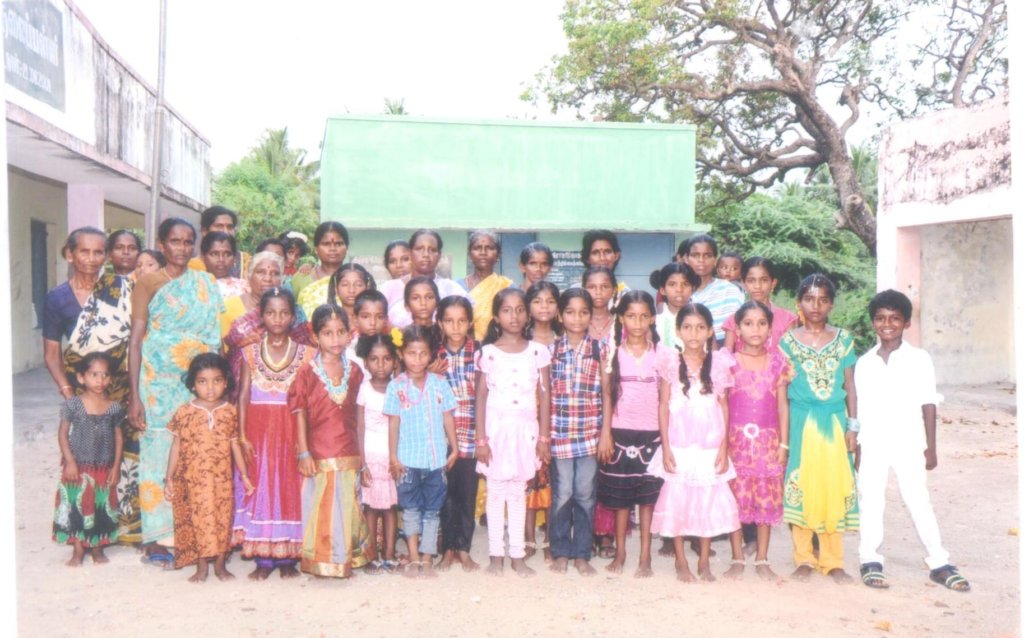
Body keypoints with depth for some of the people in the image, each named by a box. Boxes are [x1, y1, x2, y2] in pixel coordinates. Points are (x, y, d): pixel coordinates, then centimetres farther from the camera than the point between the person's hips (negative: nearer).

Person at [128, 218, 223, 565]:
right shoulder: (148, 283, 2)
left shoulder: (206, 283, 13)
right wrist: (134, 396, -9)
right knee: (160, 453, -3)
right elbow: (136, 340, -2)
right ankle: (159, 537, 5)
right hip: (160, 381, -3)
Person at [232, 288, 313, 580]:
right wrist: (242, 435, -7)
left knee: (290, 489, 1)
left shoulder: (305, 353, 2)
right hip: (258, 431, 1)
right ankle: (263, 558, 8)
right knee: (259, 488, 1)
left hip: (291, 431, -1)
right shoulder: (250, 352, 5)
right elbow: (243, 395, 2)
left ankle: (287, 557, 10)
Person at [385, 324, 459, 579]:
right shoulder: (396, 386, -4)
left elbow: (448, 418, 5)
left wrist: (454, 448, 5)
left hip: (437, 459, 2)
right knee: (411, 508, 7)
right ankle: (413, 557, 17)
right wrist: (393, 457, -3)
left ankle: (427, 558, 16)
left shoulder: (440, 384, 0)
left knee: (432, 509, 8)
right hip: (408, 460, -1)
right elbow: (393, 423, -2)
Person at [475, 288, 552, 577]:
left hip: (525, 429, 1)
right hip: (496, 427, -1)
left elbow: (544, 397, 2)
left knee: (518, 492, 9)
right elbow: (481, 397, -1)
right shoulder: (487, 353, -2)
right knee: (496, 492, 6)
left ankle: (517, 554, 16)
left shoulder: (538, 351, 2)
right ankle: (496, 554, 15)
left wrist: (544, 437, -2)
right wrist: (481, 439, -6)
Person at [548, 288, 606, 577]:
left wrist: (606, 431, -2)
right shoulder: (551, 349, 3)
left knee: (586, 495, 5)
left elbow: (606, 390, 4)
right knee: (561, 495, 4)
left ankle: (581, 554, 17)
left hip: (589, 433, 0)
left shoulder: (599, 349, 3)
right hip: (559, 433, 0)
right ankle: (560, 552, 18)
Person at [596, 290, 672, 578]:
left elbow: (665, 401, 1)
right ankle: (620, 553, 19)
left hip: (650, 434, 0)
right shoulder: (613, 352, 2)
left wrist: (665, 439, -3)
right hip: (620, 432, 1)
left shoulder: (662, 354, 1)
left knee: (647, 495, 3)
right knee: (620, 495, 7)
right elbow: (607, 395, 3)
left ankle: (645, 557, 12)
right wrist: (605, 433, -2)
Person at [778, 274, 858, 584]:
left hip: (834, 421, 2)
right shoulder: (789, 341, 2)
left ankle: (832, 560, 15)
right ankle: (803, 559, 12)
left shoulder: (843, 339, 6)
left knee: (834, 487, 4)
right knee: (801, 488, 1)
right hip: (802, 421, -1)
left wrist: (852, 425, 2)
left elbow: (850, 386, 8)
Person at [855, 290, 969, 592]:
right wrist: (856, 447, 5)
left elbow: (927, 404, -1)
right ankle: (870, 561, 13)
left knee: (919, 502, 1)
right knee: (871, 501, 4)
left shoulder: (919, 359, -1)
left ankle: (939, 563, 10)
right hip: (872, 446, 2)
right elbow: (860, 408, 7)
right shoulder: (864, 363, 5)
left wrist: (931, 447, -3)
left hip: (908, 445, -2)